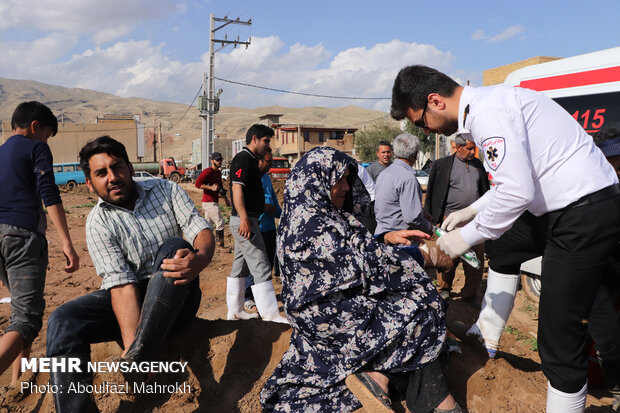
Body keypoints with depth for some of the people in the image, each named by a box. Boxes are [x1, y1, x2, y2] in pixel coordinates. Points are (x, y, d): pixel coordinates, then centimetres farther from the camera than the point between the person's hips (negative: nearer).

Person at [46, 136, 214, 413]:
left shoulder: (165, 190, 1)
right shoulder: (98, 223, -4)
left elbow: (200, 228, -11)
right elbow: (121, 283, -17)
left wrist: (200, 258, -38)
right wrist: (130, 342, -33)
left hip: (178, 298, -1)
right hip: (132, 300, 1)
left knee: (173, 246, -31)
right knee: (64, 320, -21)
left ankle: (135, 356, -42)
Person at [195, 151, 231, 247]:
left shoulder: (218, 172, 15)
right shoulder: (208, 171, -14)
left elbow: (220, 187, 26)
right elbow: (197, 183, -21)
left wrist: (225, 198, 20)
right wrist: (211, 187, -26)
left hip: (214, 202, 10)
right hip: (209, 202, -10)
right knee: (220, 222, -9)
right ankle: (220, 246, -4)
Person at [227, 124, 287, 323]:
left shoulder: (250, 159, 19)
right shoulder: (243, 158, -11)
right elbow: (237, 188, -22)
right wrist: (244, 219, -29)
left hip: (247, 220, 11)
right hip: (244, 220, -11)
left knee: (240, 266, 14)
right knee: (260, 266, -10)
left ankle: (234, 311, 24)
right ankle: (270, 314, -6)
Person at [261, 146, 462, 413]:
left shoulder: (309, 213, 7)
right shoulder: (312, 224, -24)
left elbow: (353, 248, 12)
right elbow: (360, 267, -24)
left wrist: (388, 238, -1)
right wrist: (413, 259, -11)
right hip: (331, 315, -10)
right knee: (421, 309, -3)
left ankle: (375, 374, 5)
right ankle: (377, 376, 2)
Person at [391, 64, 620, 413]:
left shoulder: (488, 113, -20)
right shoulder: (485, 105, 12)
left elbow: (517, 192, -27)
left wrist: (468, 235, -14)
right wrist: (473, 211, 17)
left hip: (586, 213, -11)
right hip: (564, 205, 11)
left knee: (559, 339, -6)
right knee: (503, 247, 29)